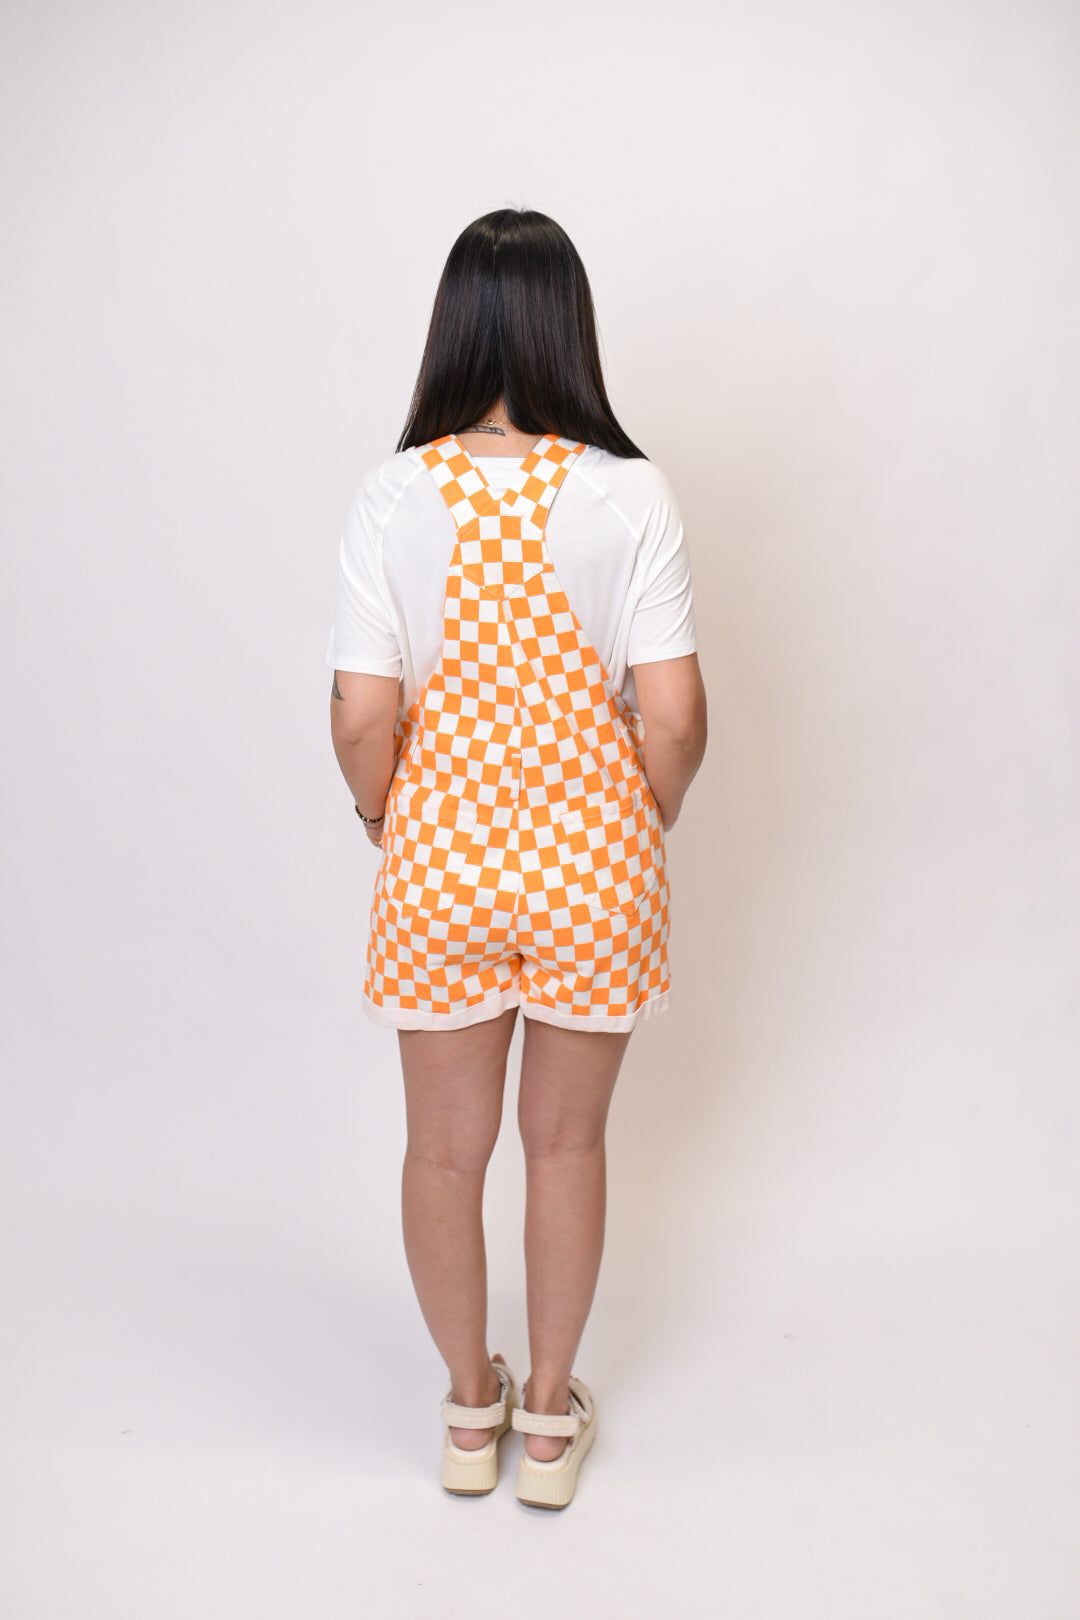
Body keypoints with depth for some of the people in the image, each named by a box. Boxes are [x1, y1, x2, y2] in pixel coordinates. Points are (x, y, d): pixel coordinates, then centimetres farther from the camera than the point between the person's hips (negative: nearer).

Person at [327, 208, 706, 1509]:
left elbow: (361, 722, -12)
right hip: (595, 865, 0)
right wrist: (648, 820, 6)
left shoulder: (391, 497, -10)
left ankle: (469, 1411, 40)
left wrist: (386, 824, 8)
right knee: (565, 1142, 20)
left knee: (446, 1150, 19)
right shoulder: (632, 496, -12)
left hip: (440, 866, 1)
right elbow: (674, 721, -14)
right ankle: (548, 1416, 38)